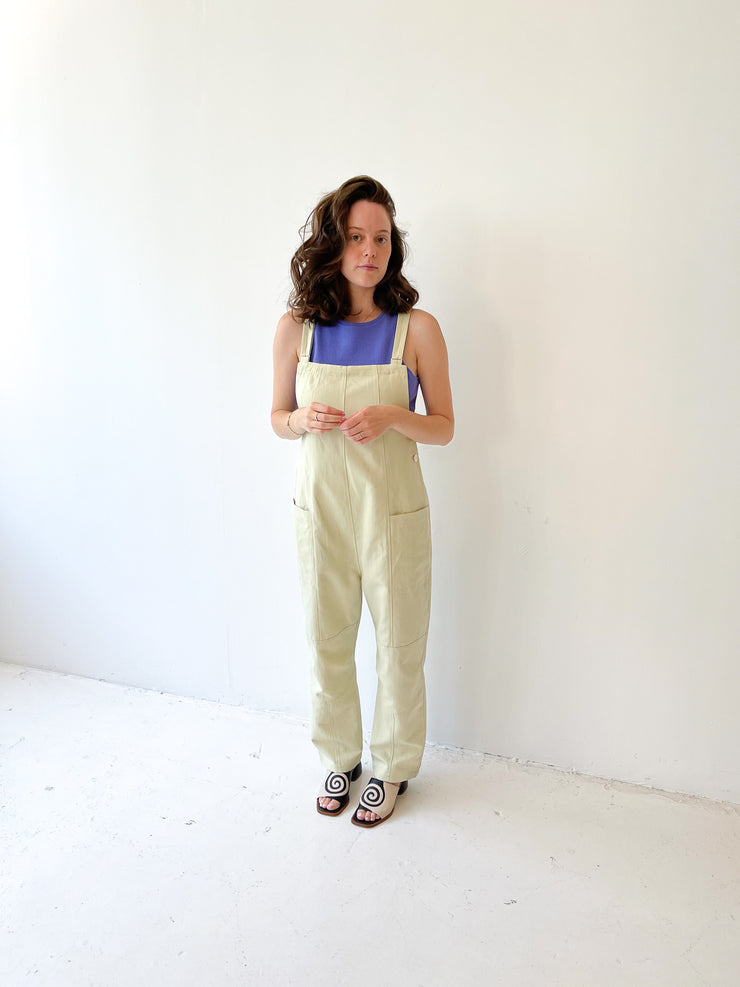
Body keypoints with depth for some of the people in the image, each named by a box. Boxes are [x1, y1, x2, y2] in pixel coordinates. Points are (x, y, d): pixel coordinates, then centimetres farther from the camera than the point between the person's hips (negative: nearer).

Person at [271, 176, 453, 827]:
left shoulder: (417, 328, -7)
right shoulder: (297, 328, -2)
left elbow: (445, 427, -2)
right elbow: (278, 417, 8)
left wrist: (393, 416, -21)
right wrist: (303, 419, -14)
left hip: (392, 510, -2)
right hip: (320, 506, 2)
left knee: (399, 645, 11)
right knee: (327, 642, 15)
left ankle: (394, 766, 36)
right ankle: (340, 756, 41)